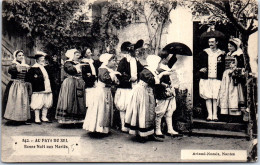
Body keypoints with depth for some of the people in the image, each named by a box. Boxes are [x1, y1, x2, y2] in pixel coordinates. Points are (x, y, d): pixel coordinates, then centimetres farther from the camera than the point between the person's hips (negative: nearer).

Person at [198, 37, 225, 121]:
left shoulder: (221, 53, 7)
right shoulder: (204, 52, 11)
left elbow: (223, 67, 10)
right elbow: (200, 64, 14)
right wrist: (202, 69, -4)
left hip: (217, 79, -1)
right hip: (206, 78, 1)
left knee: (215, 98, -4)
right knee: (208, 97, -1)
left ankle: (215, 115, 1)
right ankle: (209, 115, 3)